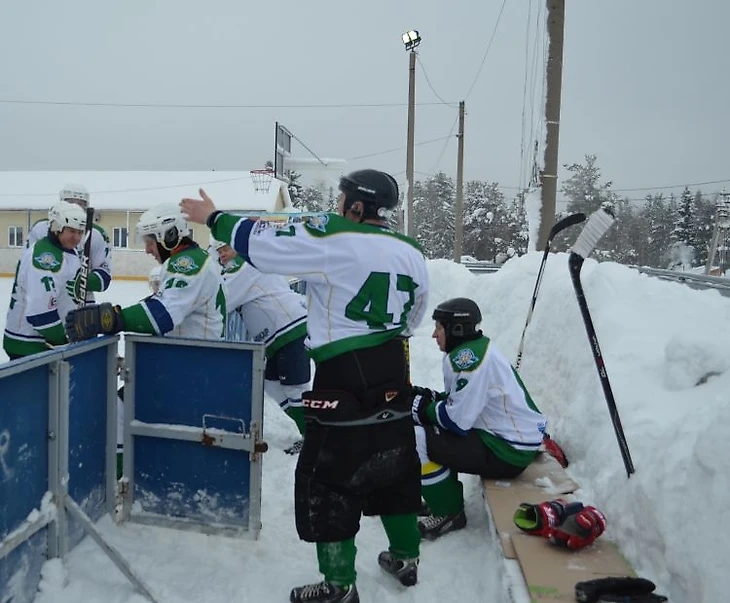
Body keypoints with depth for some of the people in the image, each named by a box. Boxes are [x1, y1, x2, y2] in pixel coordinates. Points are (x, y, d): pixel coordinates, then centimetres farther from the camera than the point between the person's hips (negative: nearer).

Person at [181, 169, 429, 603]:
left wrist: (214, 218, 8)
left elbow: (260, 242, -8)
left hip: (345, 380, -7)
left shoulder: (332, 239, -14)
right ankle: (405, 559, 37)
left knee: (326, 479, 7)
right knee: (396, 469, 22)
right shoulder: (412, 253, 6)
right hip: (393, 377, 7)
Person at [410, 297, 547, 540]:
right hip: (506, 434, 10)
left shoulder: (469, 355, -21)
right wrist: (430, 398, 2)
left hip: (509, 451, -10)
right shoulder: (475, 348, 9)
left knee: (417, 440, -16)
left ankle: (448, 513, 2)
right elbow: (465, 401, 15)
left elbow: (457, 421, -23)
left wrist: (423, 408, -7)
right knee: (428, 426, 15)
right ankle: (445, 501, 21)